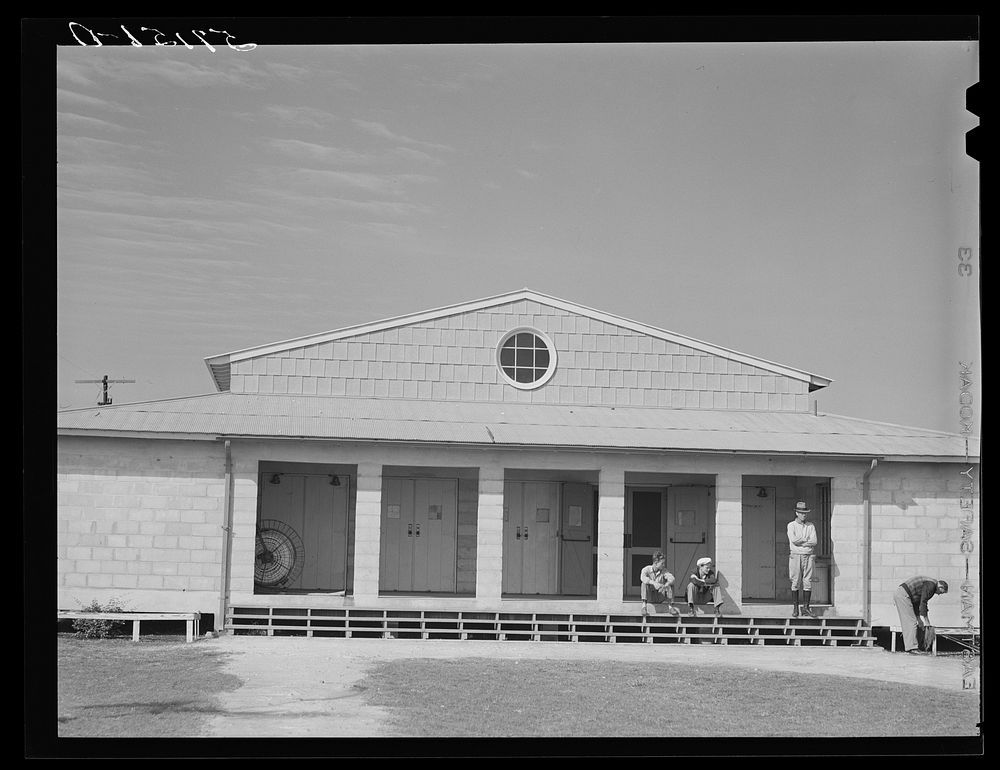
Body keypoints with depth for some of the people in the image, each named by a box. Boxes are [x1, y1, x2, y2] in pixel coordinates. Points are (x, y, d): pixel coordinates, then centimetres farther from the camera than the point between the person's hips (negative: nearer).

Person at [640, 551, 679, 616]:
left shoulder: (664, 571, 2)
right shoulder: (646, 569, -8)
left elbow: (671, 578, -17)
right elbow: (643, 578, -31)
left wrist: (665, 585, -39)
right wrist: (654, 583, -47)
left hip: (659, 597, 3)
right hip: (649, 596, -3)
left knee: (670, 585, -17)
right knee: (644, 584, -30)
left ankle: (670, 606, -18)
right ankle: (644, 605, -37)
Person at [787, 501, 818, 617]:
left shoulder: (810, 526, 9)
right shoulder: (791, 525, 2)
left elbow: (814, 541, -3)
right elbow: (794, 540, -14)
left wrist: (800, 542, -11)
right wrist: (807, 540, -6)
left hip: (808, 555, 2)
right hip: (795, 555, -2)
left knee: (808, 582, -1)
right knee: (796, 582, -2)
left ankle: (806, 608, 2)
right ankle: (795, 608, 1)